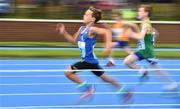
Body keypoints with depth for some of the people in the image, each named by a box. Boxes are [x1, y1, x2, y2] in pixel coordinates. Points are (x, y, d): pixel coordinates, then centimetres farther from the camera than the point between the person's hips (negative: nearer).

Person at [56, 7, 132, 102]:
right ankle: (124, 91, 26)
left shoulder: (92, 30, -17)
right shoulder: (82, 29, 9)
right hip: (86, 59, 9)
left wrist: (108, 45, -42)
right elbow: (73, 40, 20)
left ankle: (87, 88, 2)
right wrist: (63, 32, 9)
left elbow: (107, 32, -31)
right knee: (104, 77, 17)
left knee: (68, 72, -8)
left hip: (89, 60, -9)